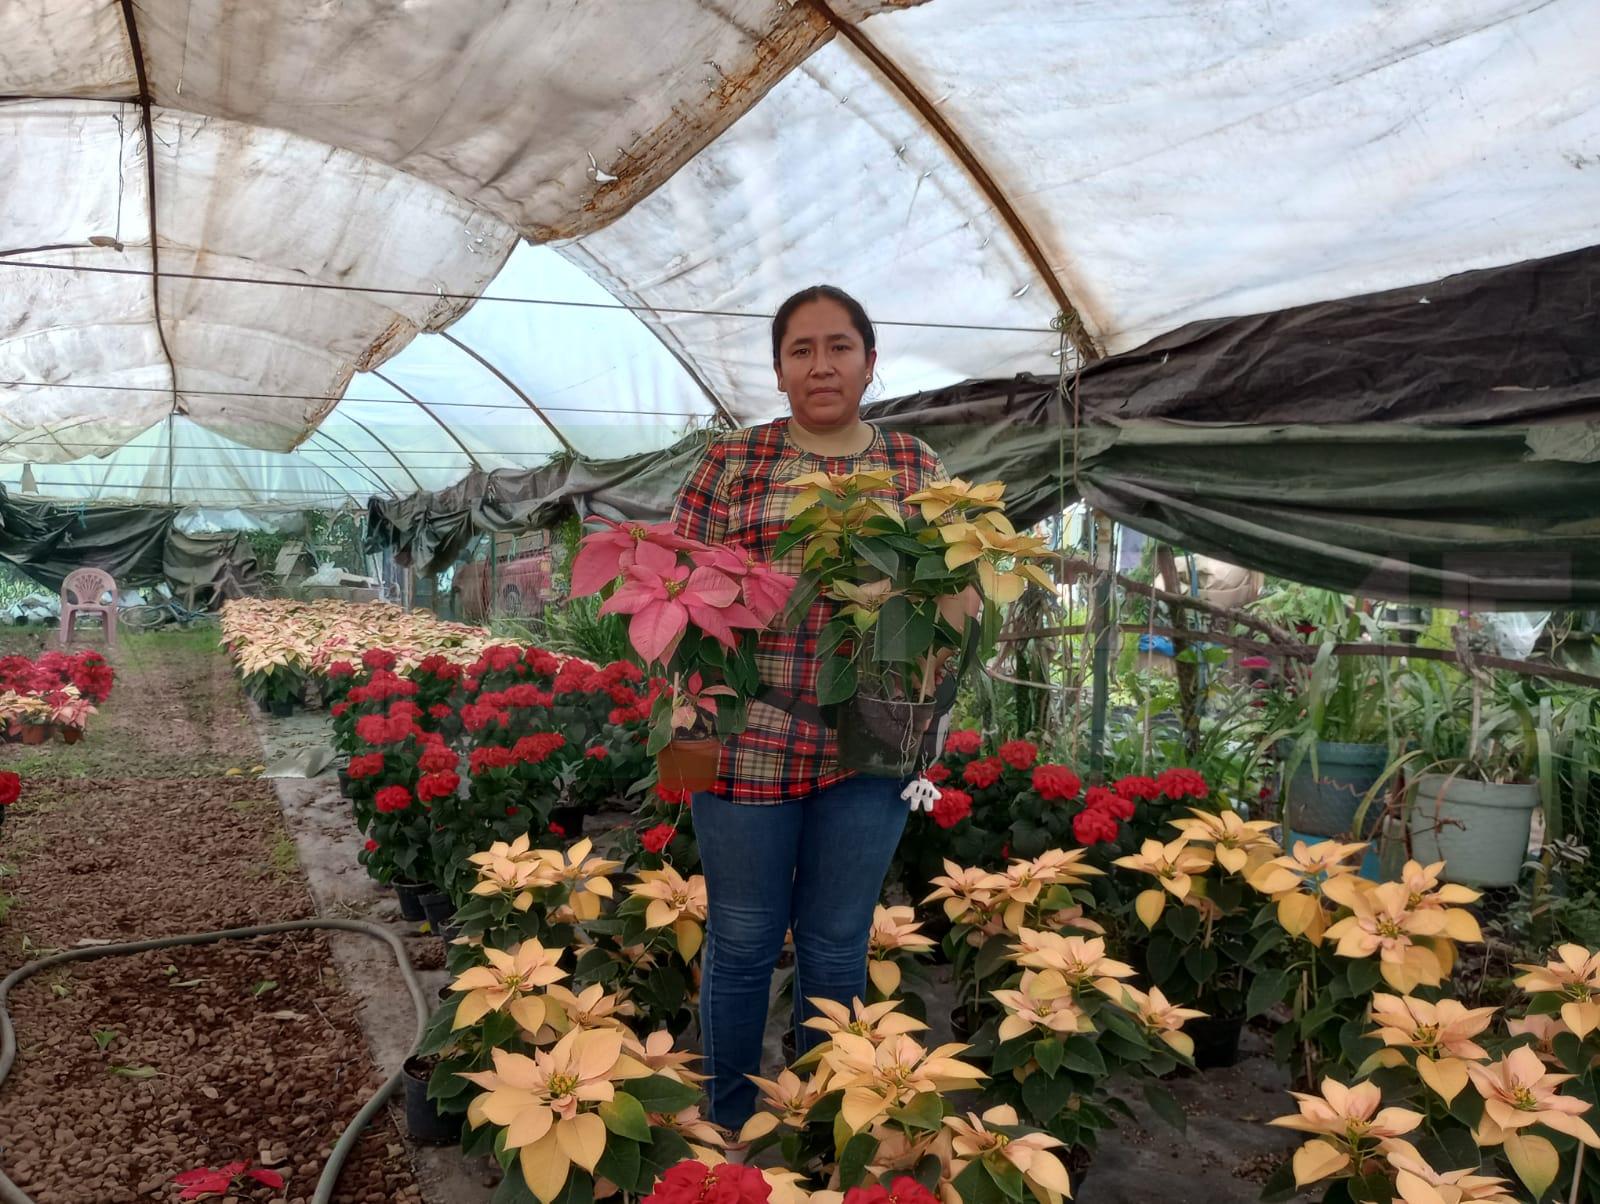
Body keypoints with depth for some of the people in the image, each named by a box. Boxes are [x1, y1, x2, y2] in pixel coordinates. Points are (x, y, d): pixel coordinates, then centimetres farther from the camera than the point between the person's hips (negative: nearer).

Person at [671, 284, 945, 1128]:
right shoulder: (730, 462, 3)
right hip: (747, 737, -1)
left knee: (836, 946, 13)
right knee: (742, 941, 10)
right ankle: (728, 1131, 31)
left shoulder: (917, 468, 7)